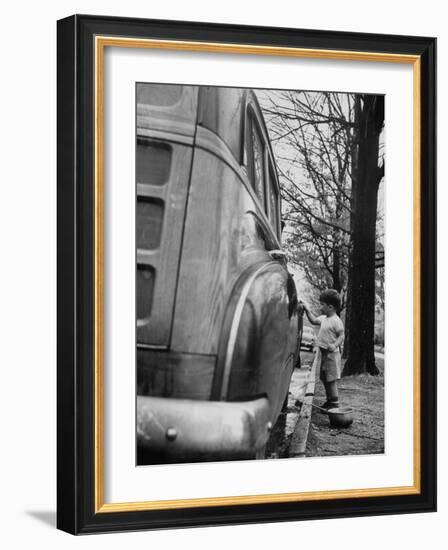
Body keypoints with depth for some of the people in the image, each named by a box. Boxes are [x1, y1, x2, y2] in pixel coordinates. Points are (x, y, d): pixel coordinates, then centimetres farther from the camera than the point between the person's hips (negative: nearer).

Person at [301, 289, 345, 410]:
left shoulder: (336, 321, -16)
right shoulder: (324, 318, 10)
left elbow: (341, 336, -19)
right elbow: (314, 321, 24)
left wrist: (335, 345, -33)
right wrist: (307, 310, 14)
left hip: (332, 354, -9)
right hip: (324, 353, 9)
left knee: (331, 380, -6)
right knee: (324, 379, 15)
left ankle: (335, 403, -1)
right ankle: (329, 401, 25)